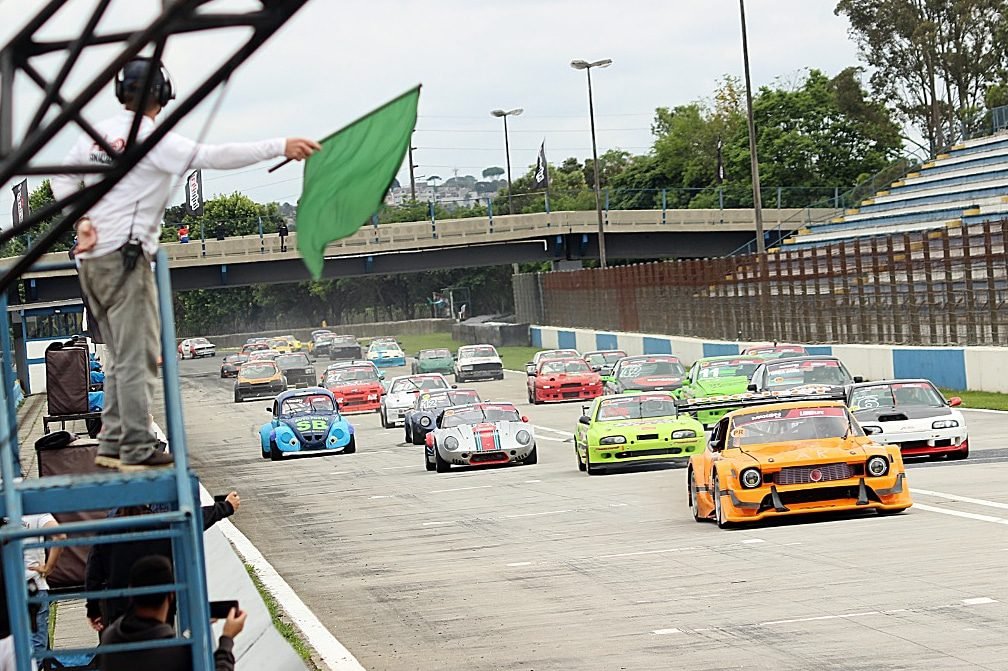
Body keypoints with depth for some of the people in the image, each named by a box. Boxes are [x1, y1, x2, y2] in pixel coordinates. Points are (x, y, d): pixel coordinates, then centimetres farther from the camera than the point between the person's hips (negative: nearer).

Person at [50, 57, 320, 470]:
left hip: (91, 258, 8)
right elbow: (214, 156, -21)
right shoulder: (151, 138, -11)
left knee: (123, 356, 15)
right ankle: (137, 450, -7)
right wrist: (280, 147, -23)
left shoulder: (96, 133, 11)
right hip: (124, 257, -8)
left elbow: (62, 180, 19)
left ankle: (113, 444, 15)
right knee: (137, 356, -5)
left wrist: (81, 219, 6)